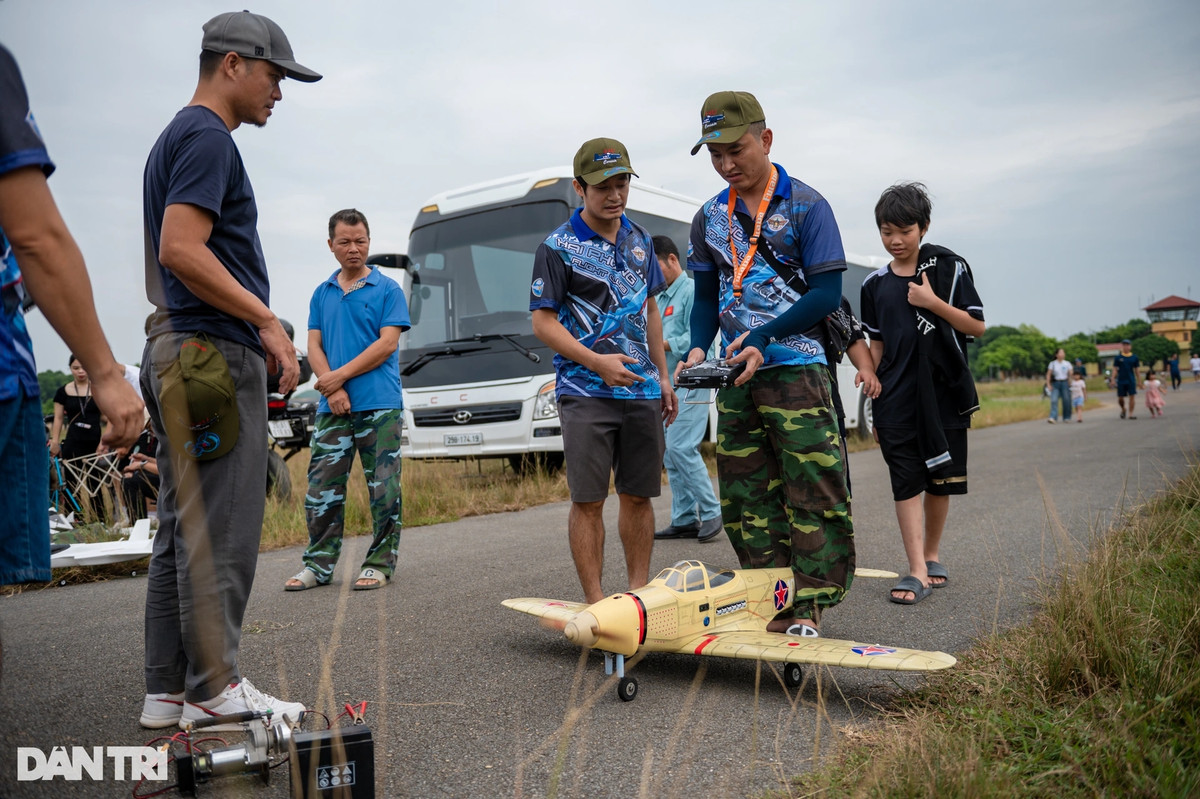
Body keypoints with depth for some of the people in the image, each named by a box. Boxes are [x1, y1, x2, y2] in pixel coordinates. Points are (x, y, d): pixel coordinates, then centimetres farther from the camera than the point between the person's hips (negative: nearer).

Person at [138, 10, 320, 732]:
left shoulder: (179, 137, 24)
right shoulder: (207, 137, -8)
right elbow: (182, 250, -21)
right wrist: (267, 321, -16)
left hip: (181, 351, 11)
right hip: (215, 354, -11)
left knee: (185, 529, 11)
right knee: (219, 533, -5)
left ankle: (168, 691, 18)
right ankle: (214, 690, 3)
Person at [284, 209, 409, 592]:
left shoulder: (387, 290, 3)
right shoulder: (322, 294, 16)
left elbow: (387, 344, -6)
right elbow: (314, 346, 10)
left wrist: (339, 376, -9)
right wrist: (333, 390, -7)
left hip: (379, 405, -4)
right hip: (332, 406, 4)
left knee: (384, 488, -1)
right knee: (322, 487, 4)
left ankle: (380, 563, 10)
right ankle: (319, 564, 13)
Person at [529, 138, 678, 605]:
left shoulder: (639, 239, 13)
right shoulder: (559, 247, -4)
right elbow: (543, 322, -7)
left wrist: (663, 376, 16)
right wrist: (598, 361, -17)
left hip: (642, 390, 5)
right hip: (586, 391, -5)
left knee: (638, 495, 10)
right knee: (588, 500, -3)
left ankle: (639, 591, 21)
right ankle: (595, 603, 6)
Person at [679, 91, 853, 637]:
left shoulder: (806, 205, -3)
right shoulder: (709, 218, 12)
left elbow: (827, 293, -8)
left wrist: (763, 336, -17)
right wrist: (698, 349, -3)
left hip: (795, 366, -5)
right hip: (735, 374, 5)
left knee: (812, 487, -6)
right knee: (744, 494, 7)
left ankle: (810, 603, 5)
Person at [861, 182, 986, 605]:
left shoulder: (949, 268, 1)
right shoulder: (875, 284, 8)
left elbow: (977, 326, -2)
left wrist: (933, 303, -13)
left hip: (945, 392, -1)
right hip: (897, 399, 1)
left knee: (940, 480, 8)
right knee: (906, 481, -7)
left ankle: (932, 555, 26)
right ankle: (917, 570, -7)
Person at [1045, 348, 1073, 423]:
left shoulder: (1067, 363, 4)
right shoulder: (1052, 364, 2)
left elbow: (1071, 374, 5)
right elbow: (1048, 375, 4)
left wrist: (1070, 384, -1)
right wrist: (1048, 384, -3)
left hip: (1065, 383, 1)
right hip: (1055, 383, -1)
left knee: (1066, 401, 2)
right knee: (1054, 400, -12)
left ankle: (1067, 418, 16)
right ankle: (1053, 418, -18)